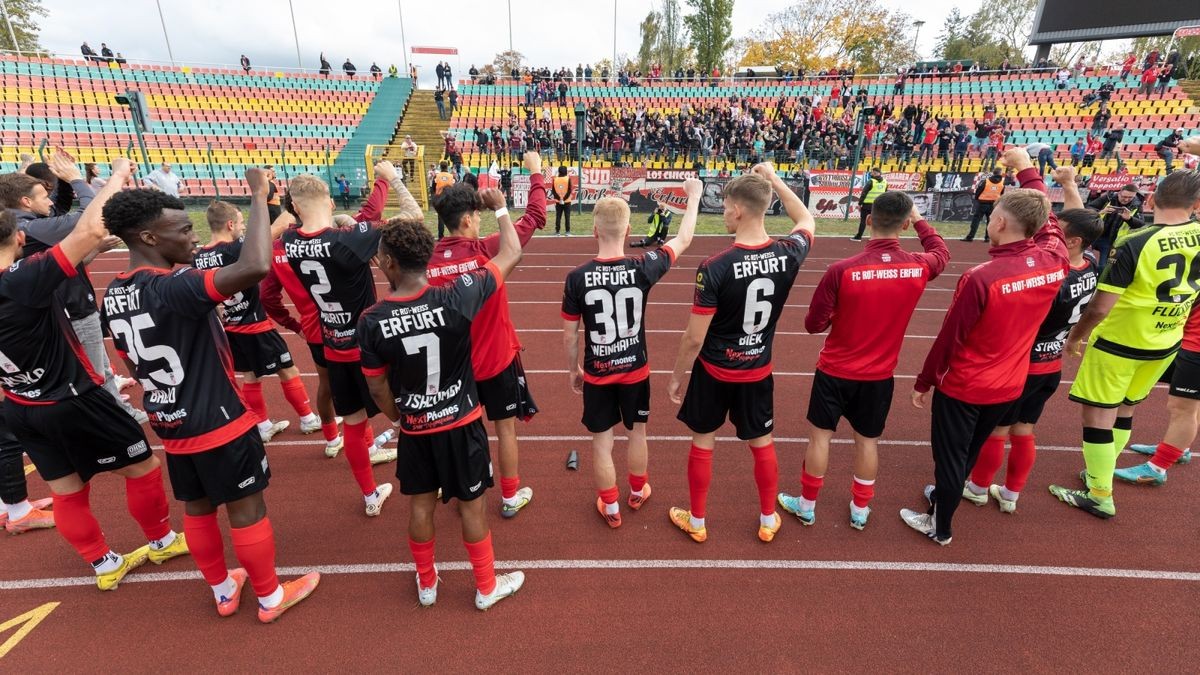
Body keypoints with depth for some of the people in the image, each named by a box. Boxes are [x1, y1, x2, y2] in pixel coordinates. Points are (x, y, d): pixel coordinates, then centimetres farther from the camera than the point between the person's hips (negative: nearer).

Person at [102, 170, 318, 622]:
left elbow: (135, 367, 14)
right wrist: (259, 196, -30)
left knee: (197, 509, 20)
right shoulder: (173, 287, -26)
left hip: (172, 425, 8)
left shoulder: (114, 295, 2)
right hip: (220, 424, -8)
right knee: (246, 508, 8)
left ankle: (223, 591, 40)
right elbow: (255, 267, -43)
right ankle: (271, 597, 26)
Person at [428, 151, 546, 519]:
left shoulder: (428, 259, -9)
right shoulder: (485, 251, -19)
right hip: (496, 357, -4)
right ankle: (511, 496, 27)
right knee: (505, 426, 13)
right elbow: (535, 218, -11)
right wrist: (536, 174, 3)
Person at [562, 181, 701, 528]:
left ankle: (610, 507, 32)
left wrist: (573, 370, 10)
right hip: (635, 369, 1)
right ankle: (638, 492, 45)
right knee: (637, 433, 23)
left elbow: (569, 336, -8)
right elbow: (683, 241, 1)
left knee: (602, 442, 15)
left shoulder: (577, 277, -16)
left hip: (596, 374, -1)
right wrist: (694, 196, 15)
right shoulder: (642, 268, -17)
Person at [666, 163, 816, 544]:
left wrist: (677, 377, -4)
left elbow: (694, 339, -20)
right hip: (758, 371, 4)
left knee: (702, 442, 15)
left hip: (714, 371, -4)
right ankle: (768, 521, 39)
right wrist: (774, 180, 16)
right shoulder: (787, 256, -12)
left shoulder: (714, 268, -25)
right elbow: (806, 221, 15)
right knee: (762, 444, 21)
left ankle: (696, 522, 33)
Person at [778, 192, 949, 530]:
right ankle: (860, 510, 35)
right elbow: (942, 252, 15)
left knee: (820, 435, 12)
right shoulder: (919, 268, -12)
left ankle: (807, 506, 28)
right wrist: (920, 219, 25)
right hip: (879, 374, 3)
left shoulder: (842, 270, -22)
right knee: (867, 440, 18)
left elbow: (814, 324, -13)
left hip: (835, 371, -3)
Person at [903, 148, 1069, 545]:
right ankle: (943, 495, 49)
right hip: (1010, 386, 7)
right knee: (969, 451, 26)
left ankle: (940, 528, 30)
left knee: (950, 456, 12)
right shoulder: (1054, 261, -10)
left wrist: (924, 383, -8)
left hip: (963, 387, -6)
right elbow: (1047, 220, 12)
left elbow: (949, 339, -21)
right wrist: (1027, 170, 23)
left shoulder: (980, 278, -28)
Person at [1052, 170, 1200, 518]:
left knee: (1098, 414, 4)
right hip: (1165, 345, 7)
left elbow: (1099, 308, -22)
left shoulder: (1135, 244, -24)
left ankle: (1100, 496, 13)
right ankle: (1100, 472, 38)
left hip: (1119, 343, -7)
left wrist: (1076, 335, -7)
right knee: (1124, 409, 22)